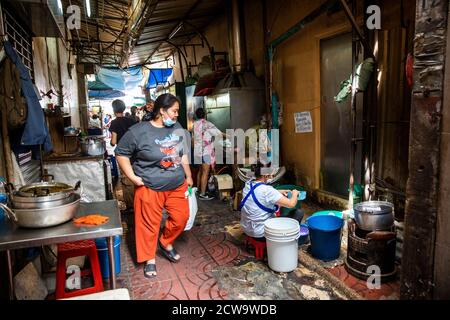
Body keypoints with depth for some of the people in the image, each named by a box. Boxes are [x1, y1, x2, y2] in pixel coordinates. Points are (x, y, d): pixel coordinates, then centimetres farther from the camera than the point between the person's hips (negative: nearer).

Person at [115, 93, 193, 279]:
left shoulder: (177, 128, 2)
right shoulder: (138, 131, -14)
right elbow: (121, 153, -7)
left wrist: (188, 176, 15)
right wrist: (132, 176, -13)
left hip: (177, 186, 5)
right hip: (150, 188, -5)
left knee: (181, 217, 9)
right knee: (149, 224, 6)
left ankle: (166, 243, 36)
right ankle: (150, 258, 27)